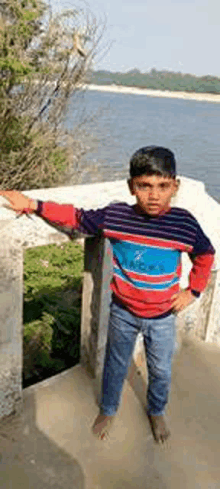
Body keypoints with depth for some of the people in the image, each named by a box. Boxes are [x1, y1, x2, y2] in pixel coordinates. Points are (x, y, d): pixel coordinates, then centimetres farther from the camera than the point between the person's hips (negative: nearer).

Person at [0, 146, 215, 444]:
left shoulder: (184, 223, -19)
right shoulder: (114, 215, -18)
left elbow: (205, 256, -1)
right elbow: (75, 218, -7)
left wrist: (193, 290, -4)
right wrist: (33, 205, -14)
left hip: (162, 317, 0)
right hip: (123, 312, 0)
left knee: (161, 370, 21)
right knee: (115, 365, 22)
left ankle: (156, 412, 52)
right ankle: (108, 410, 51)